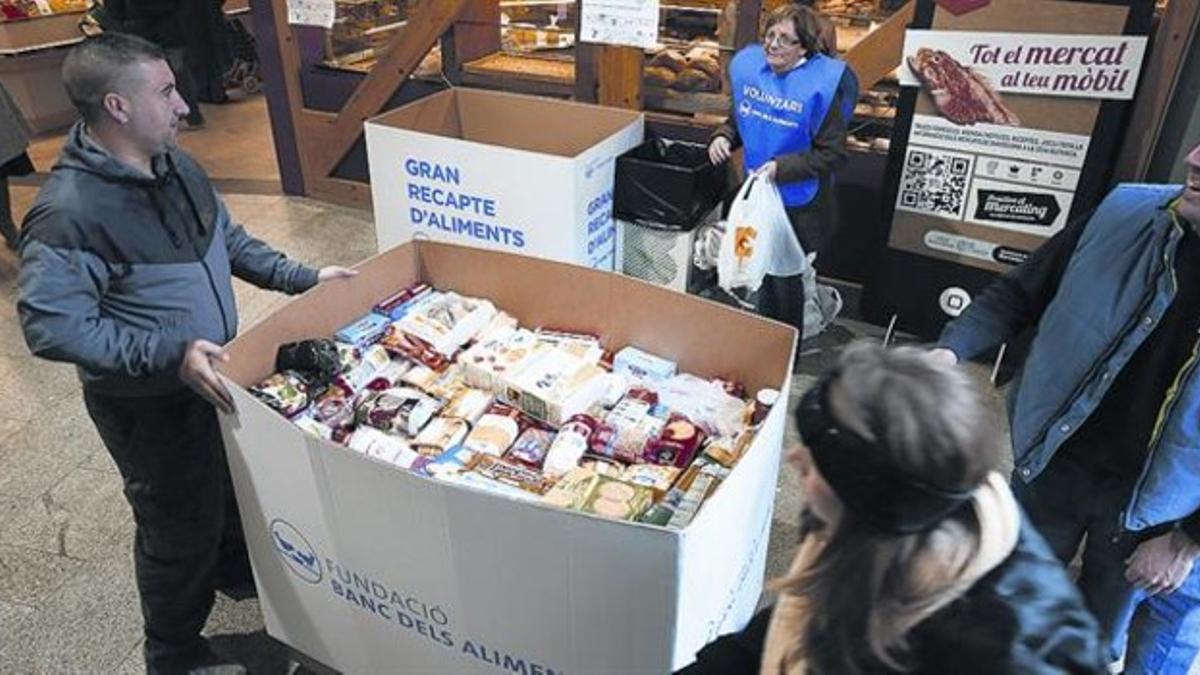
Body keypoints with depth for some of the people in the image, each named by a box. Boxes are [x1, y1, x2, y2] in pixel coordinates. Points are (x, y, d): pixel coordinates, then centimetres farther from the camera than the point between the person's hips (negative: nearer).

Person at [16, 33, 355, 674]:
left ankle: (236, 563, 59)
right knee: (180, 531, 11)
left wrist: (302, 278, 2)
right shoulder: (67, 211, -27)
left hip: (213, 375, 8)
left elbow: (229, 240, 11)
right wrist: (170, 357, -33)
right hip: (148, 407, -7)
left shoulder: (177, 166, -2)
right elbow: (50, 324, -28)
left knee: (236, 482, 28)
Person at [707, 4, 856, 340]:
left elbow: (832, 153, -18)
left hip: (799, 203, -6)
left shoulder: (823, 83, -20)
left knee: (786, 281, 7)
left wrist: (782, 167, -27)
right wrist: (723, 137, -8)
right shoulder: (749, 65, -3)